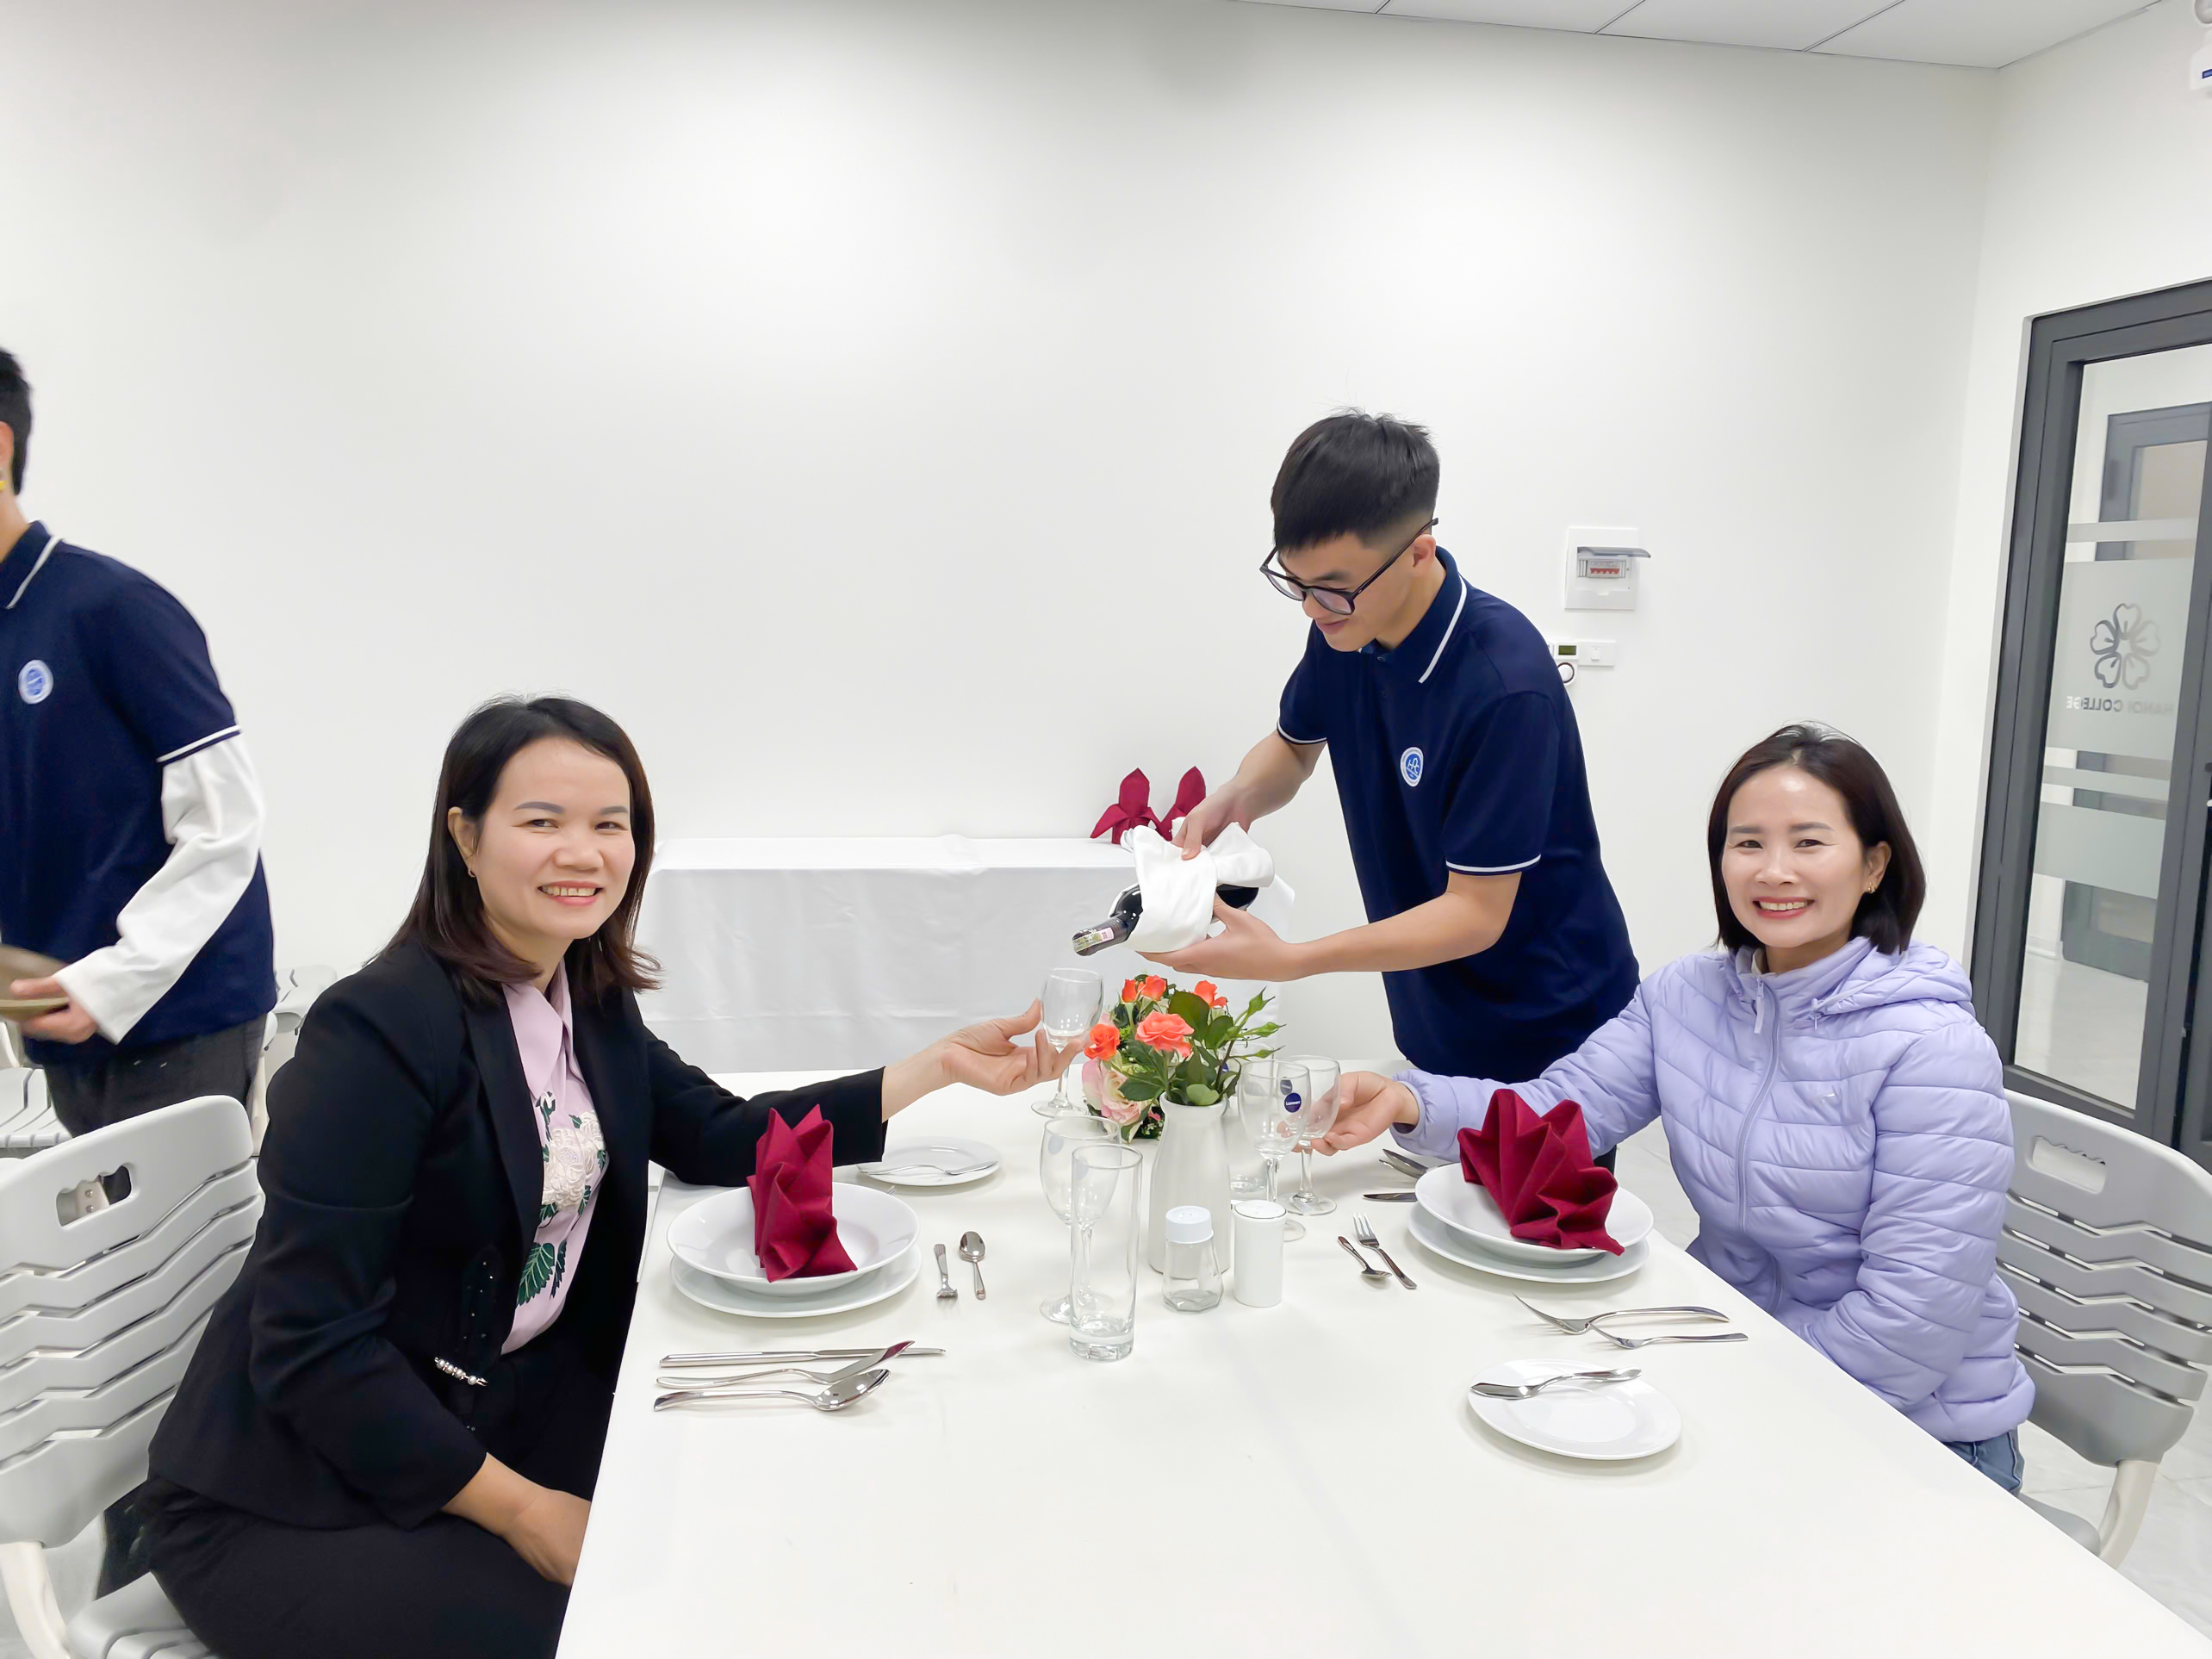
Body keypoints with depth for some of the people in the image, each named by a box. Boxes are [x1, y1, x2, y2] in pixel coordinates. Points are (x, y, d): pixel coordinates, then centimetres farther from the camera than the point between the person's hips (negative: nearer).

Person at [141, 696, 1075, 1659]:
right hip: (296, 1497, -6)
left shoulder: (592, 1003, 2)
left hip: (503, 1413, 7)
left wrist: (943, 1064, -4)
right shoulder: (381, 1029, -22)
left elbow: (719, 1138, 3)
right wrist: (522, 1511, -19)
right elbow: (310, 1347, -23)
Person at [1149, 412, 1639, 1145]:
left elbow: (1476, 912, -25)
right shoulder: (1344, 629, -8)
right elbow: (1294, 744, 12)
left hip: (1549, 1039, -6)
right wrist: (1234, 799, -11)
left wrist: (1287, 960, -32)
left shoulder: (1506, 684, -28)